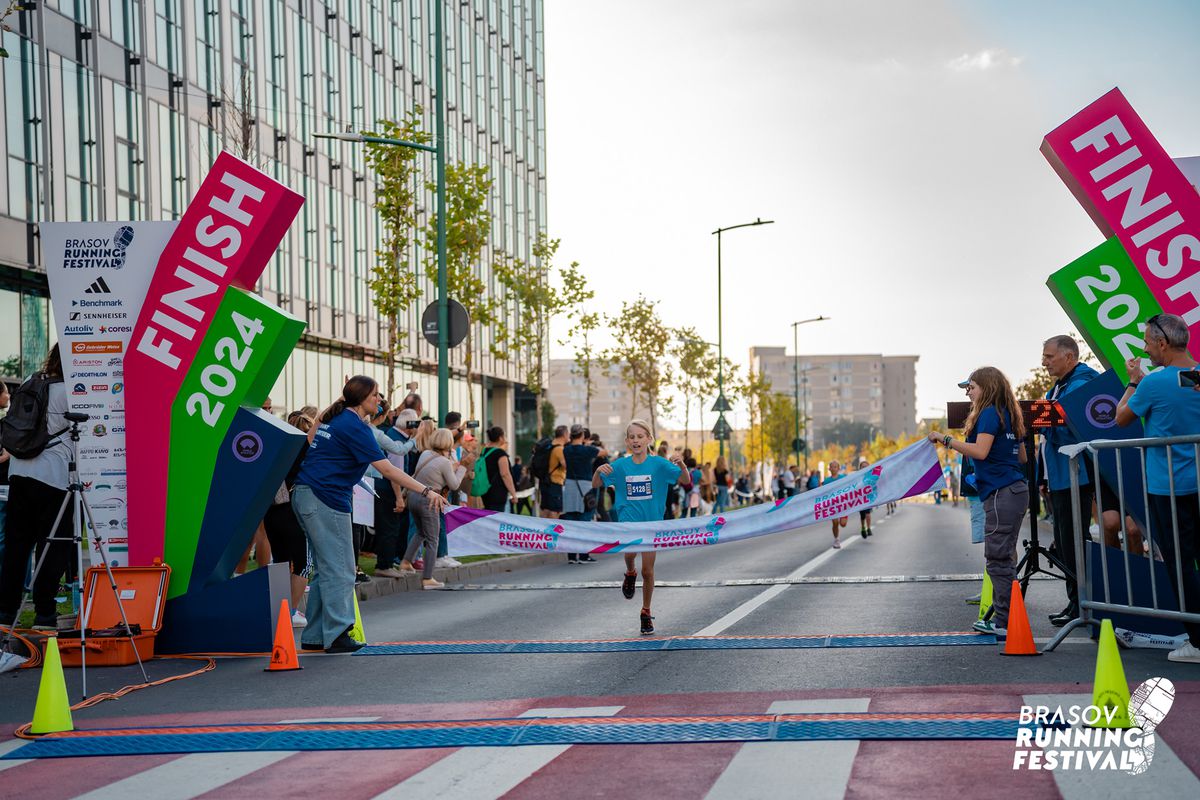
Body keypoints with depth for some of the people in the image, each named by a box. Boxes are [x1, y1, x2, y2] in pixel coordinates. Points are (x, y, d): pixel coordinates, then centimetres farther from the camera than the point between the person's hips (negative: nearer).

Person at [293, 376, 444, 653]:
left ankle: (315, 636, 14)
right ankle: (336, 635, -5)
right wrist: (425, 492, -21)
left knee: (326, 569, 13)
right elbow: (386, 469, -20)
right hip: (326, 500, -10)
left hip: (305, 495, 10)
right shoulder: (355, 426, -14)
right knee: (339, 570, -5)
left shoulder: (333, 418, 14)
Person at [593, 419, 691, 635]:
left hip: (652, 521, 0)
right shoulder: (620, 465, -1)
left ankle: (646, 613, 24)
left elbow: (686, 481, -10)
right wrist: (599, 471, -18)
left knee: (648, 571, 4)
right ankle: (630, 574, 5)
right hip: (628, 518, 0)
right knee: (630, 551, -30)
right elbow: (596, 485, 3)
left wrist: (681, 465, -30)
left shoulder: (658, 463, -6)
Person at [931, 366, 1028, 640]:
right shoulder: (1009, 416, 19)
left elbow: (980, 451, -20)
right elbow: (1022, 456, 22)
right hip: (1015, 489, 10)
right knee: (1003, 558, 13)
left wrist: (947, 440, -14)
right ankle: (1002, 618, 16)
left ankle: (1004, 622, -8)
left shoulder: (990, 413, -9)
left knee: (998, 558, -8)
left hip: (1001, 493, -10)